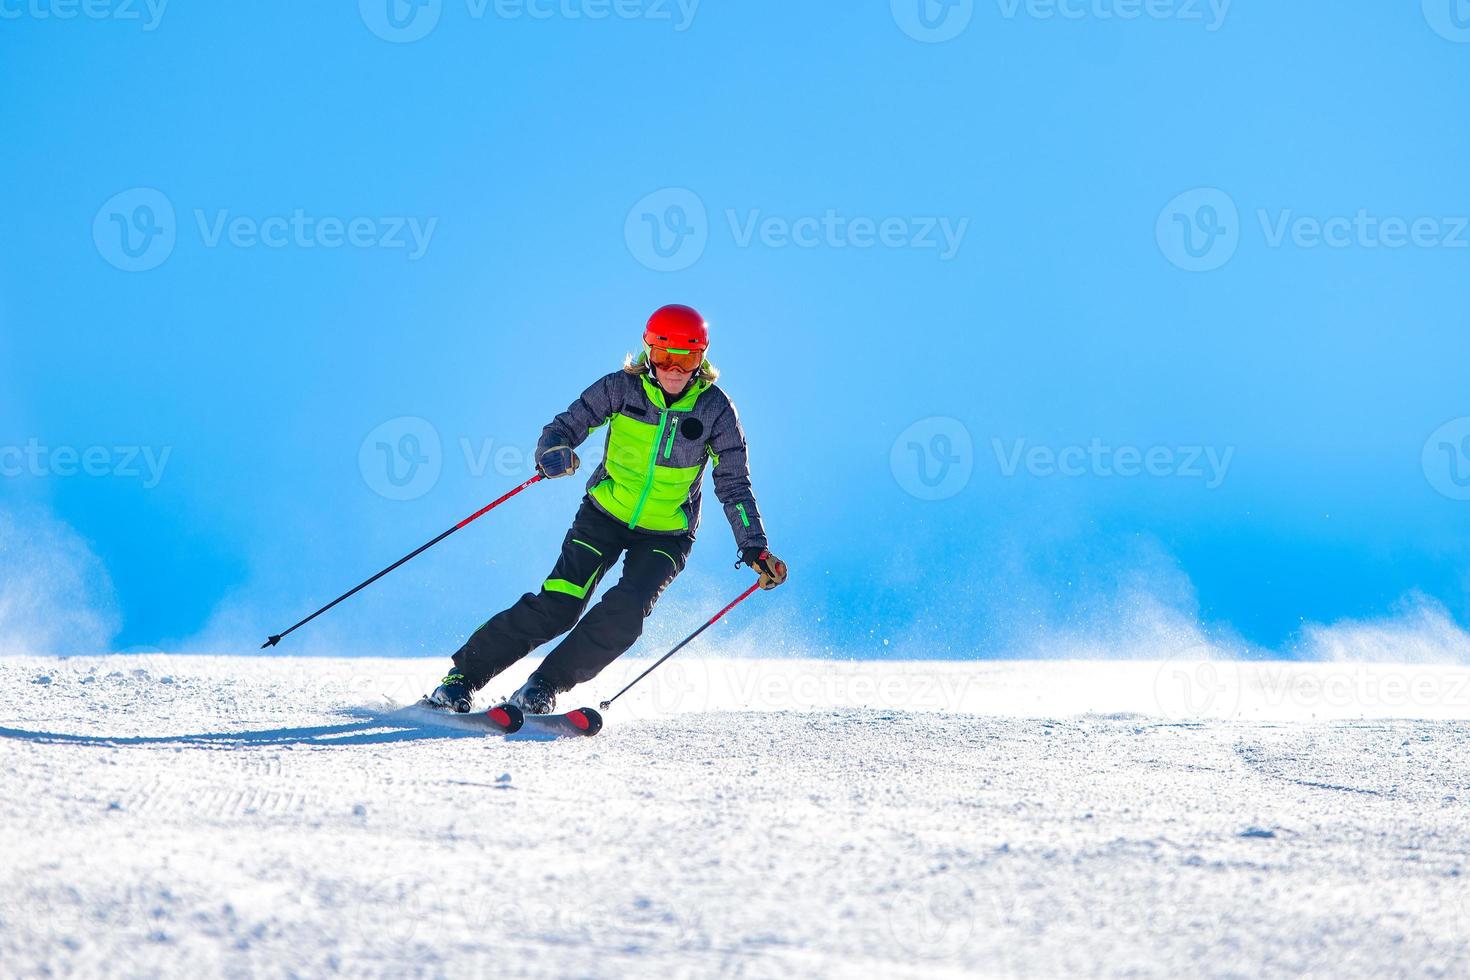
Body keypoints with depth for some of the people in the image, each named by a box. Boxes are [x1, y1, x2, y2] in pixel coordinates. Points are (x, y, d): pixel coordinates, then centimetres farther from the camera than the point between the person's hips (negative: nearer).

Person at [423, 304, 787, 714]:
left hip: (667, 534, 0)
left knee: (625, 611, -23)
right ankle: (463, 675, -2)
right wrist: (554, 453, -35)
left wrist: (755, 548, -16)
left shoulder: (715, 409, -11)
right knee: (555, 607, -14)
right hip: (605, 515, 0)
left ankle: (543, 687, -9)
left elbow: (734, 486, -7)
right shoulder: (622, 387, -11)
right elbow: (565, 426, -11)